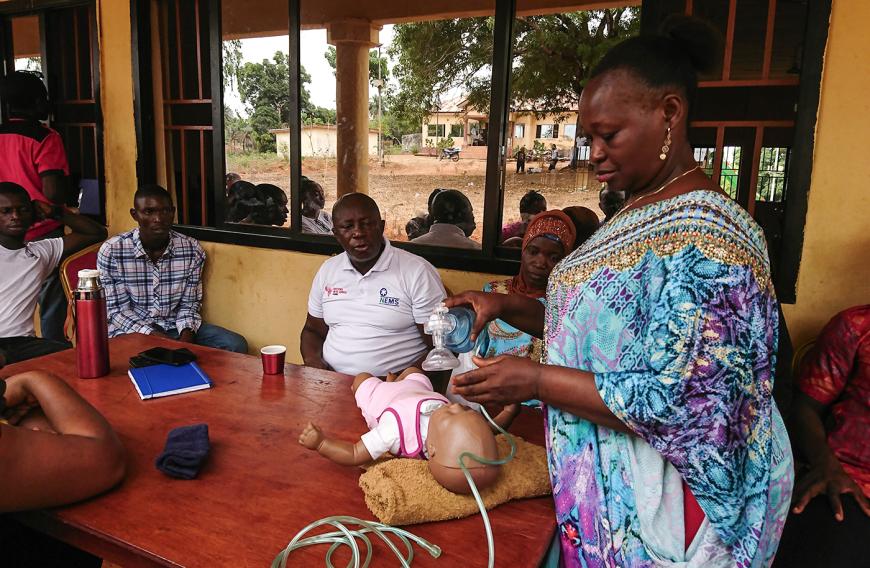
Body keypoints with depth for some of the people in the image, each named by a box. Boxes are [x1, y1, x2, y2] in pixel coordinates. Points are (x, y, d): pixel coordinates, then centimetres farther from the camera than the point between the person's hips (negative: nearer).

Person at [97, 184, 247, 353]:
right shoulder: (111, 251, -10)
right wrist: (154, 336, -21)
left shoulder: (192, 249, -4)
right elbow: (117, 310, -8)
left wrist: (187, 333, -18)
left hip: (176, 327, 3)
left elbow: (189, 303, 2)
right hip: (132, 331, -3)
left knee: (236, 345, -16)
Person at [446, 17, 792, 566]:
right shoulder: (641, 214, 5)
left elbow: (681, 404, -29)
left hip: (661, 502, -8)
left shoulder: (704, 236, -25)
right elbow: (599, 322, 10)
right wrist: (507, 306, -4)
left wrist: (535, 381, -24)